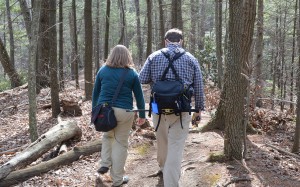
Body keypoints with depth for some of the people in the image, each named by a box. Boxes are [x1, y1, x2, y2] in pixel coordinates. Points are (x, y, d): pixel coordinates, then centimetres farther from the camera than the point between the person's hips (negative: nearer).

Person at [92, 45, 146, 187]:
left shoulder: (102, 70, 6)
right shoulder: (132, 73, 0)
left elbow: (95, 93, 12)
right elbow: (139, 96, 3)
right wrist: (142, 115, 10)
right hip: (123, 112, -3)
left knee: (107, 135, 30)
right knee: (121, 143, 8)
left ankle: (105, 164, 18)